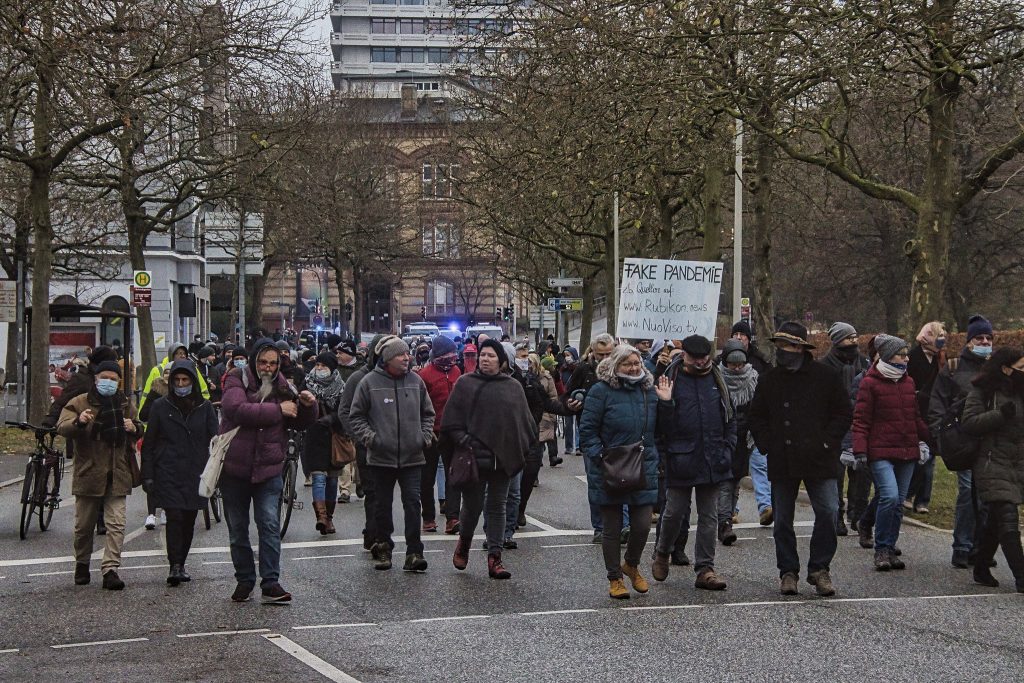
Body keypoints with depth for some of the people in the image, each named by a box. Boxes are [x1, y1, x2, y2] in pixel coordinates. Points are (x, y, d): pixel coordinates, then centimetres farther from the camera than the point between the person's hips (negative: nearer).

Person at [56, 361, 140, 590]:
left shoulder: (124, 404, 13)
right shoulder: (79, 403, 0)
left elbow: (140, 431, 25)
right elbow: (62, 428, -15)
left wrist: (133, 428, 1)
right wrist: (79, 422, -36)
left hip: (117, 475, 2)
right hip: (88, 474, -2)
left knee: (116, 524, -8)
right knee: (84, 525, 9)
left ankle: (110, 569, -8)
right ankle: (82, 563, 29)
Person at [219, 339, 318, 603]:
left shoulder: (281, 386, 6)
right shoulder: (237, 380, -5)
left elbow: (300, 423, 12)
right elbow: (237, 409, -24)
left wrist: (307, 406, -10)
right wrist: (278, 410, -22)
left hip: (268, 469, 1)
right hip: (234, 467, -1)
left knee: (270, 525, -9)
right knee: (238, 529, 10)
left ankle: (270, 583, -8)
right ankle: (244, 580, 23)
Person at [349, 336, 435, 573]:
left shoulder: (416, 381, 5)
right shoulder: (369, 382, -4)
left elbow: (427, 413, 17)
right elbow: (356, 416, 2)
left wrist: (425, 436, 4)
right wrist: (369, 437, -10)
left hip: (412, 456, 2)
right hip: (382, 457, -1)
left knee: (413, 502, -4)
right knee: (383, 505, 10)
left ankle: (414, 552, -2)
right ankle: (383, 548, 23)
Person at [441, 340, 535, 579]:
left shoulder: (514, 387, 8)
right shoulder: (465, 384, 0)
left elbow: (525, 422, 12)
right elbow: (451, 421, -1)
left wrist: (525, 449, 4)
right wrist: (463, 441, -12)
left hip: (503, 458, 2)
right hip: (474, 457, -2)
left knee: (497, 507, 5)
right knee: (472, 505, 4)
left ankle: (494, 559, 7)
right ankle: (464, 543, 32)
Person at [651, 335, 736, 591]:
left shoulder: (717, 380, 10)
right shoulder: (671, 379, -3)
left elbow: (730, 417, 15)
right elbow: (661, 424, -3)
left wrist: (728, 447, 6)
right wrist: (665, 403, -21)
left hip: (713, 461, 4)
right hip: (681, 460, -3)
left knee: (709, 516, 6)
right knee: (674, 512, 4)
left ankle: (705, 569, 11)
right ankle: (662, 553, 30)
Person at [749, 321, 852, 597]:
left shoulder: (826, 377, 1)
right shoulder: (768, 380, 9)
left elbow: (843, 414, 4)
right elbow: (755, 417, 16)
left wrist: (826, 442, -6)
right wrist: (767, 445, 2)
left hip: (818, 460, -2)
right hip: (782, 463, 3)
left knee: (828, 513, -10)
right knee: (782, 520, 6)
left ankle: (819, 568, 4)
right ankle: (788, 571, 18)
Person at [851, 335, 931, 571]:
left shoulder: (908, 382, 14)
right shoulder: (870, 383, -4)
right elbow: (861, 420, -6)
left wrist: (927, 439, 20)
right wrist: (860, 451, -12)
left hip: (907, 452, 6)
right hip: (881, 452, -6)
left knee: (898, 502, 7)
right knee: (890, 496, -19)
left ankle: (890, 549, 17)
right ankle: (881, 550, -6)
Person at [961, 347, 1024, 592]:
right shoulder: (982, 392, -6)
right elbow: (969, 422, -14)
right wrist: (1000, 414, -21)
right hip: (993, 467, -7)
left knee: (995, 521, 13)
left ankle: (981, 569, 25)